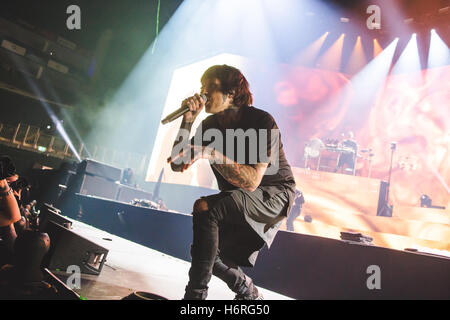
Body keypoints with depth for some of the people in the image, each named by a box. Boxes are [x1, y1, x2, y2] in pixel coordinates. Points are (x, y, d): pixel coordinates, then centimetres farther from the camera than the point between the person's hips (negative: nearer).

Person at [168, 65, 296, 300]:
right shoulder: (210, 125, -1)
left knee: (205, 207, -29)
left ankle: (196, 293, -18)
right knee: (210, 253, -3)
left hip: (273, 194, -7)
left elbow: (251, 181, -30)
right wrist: (187, 120, -15)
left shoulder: (262, 121, -21)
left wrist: (209, 153, -38)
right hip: (236, 200, 7)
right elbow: (177, 165, -7)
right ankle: (248, 293, 26)